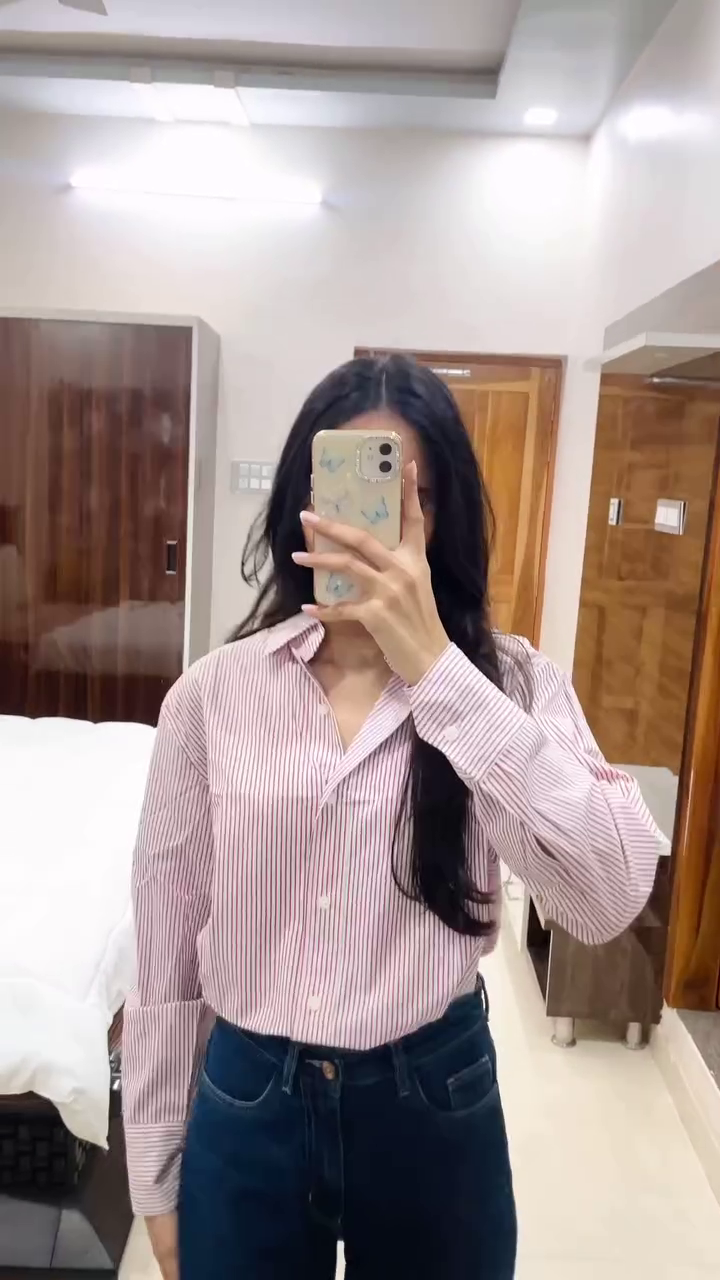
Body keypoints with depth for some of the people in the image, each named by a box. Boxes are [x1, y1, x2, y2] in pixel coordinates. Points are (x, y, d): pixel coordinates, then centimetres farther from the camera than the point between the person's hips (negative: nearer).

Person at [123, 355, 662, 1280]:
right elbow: (166, 957, -1)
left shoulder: (507, 680, -10)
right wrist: (158, 1176, 6)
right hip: (246, 1108, 1)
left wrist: (435, 668, -29)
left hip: (434, 1105, 0)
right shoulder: (211, 694, -8)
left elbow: (609, 898, -26)